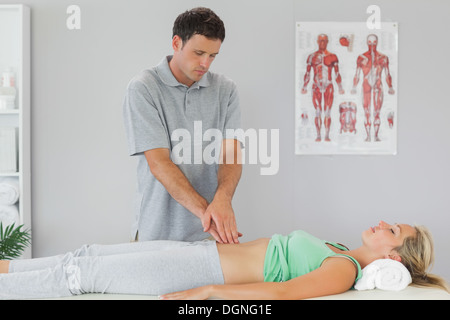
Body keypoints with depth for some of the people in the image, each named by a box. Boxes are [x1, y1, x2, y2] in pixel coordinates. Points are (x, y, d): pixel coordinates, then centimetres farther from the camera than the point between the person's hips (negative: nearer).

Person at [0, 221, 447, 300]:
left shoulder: (344, 269, -11)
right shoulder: (336, 250, 15)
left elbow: (281, 292, -25)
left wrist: (207, 291, -24)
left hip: (199, 270, -7)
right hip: (195, 252, 7)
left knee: (79, 275, -5)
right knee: (84, 259, 8)